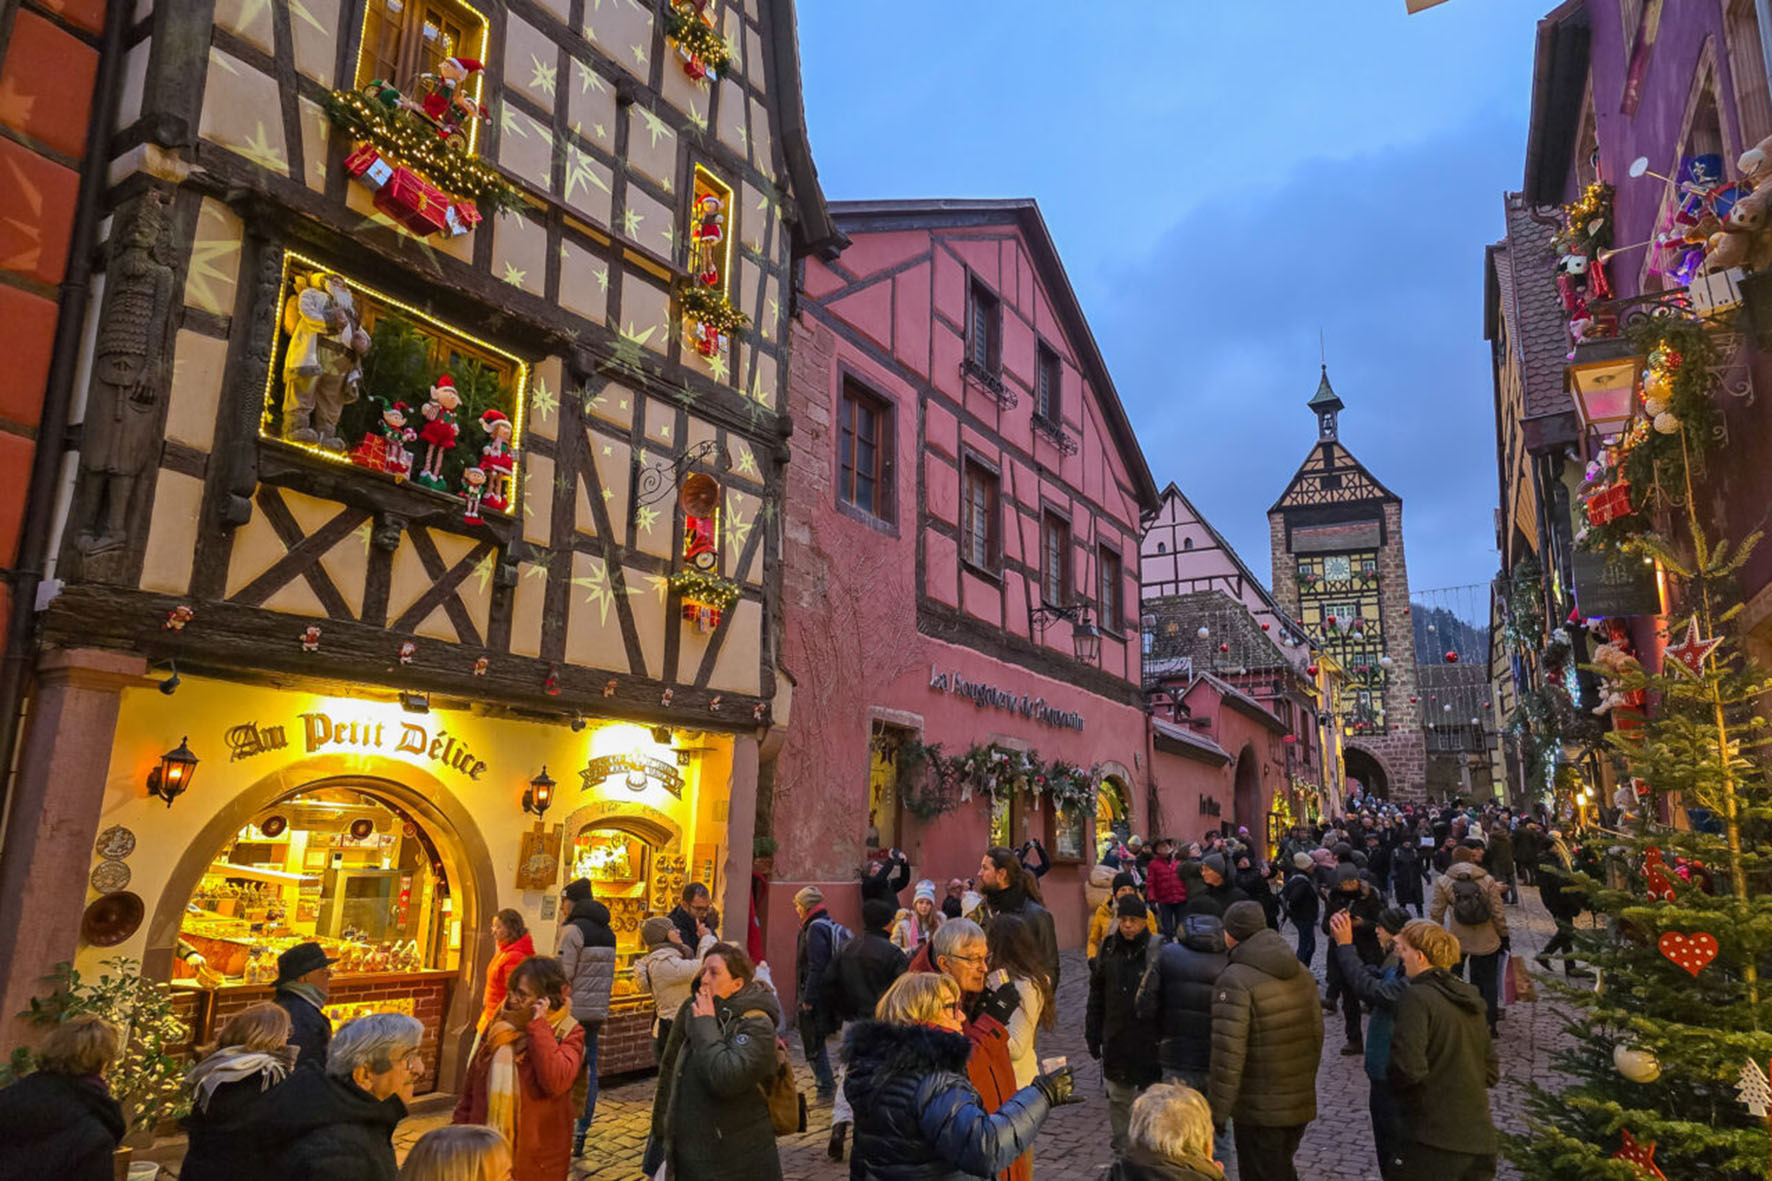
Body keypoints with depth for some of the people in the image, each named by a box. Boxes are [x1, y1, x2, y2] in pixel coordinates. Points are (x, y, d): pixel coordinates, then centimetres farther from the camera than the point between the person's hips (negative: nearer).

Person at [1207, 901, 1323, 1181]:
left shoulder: (1236, 980, -20)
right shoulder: (1300, 972, 5)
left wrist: (1217, 1113, -16)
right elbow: (1316, 1034, 12)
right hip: (1300, 1105, 7)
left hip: (1259, 1111, -7)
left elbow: (1228, 1053, -23)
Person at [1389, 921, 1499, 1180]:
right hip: (1481, 1141, 8)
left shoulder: (1417, 997, -15)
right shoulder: (1471, 999, 11)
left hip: (1435, 1142, -8)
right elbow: (1491, 1072, 17)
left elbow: (1409, 1069, -23)